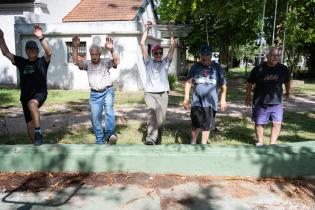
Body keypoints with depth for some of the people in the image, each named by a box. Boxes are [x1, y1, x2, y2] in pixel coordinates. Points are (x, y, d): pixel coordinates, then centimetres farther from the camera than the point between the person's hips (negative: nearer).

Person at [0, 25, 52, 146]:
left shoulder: (42, 61, -3)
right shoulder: (21, 62, 10)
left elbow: (49, 52, -22)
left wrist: (41, 38, -33)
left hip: (40, 93, -5)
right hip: (25, 96, 5)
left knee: (32, 104, -40)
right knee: (30, 126, 8)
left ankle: (39, 133, -29)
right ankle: (36, 145, 27)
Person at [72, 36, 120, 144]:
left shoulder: (106, 62, 1)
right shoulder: (87, 64, 8)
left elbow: (117, 61, -15)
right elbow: (76, 62, -6)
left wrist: (111, 49, -31)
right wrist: (75, 47, -18)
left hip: (107, 91, -3)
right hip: (94, 94, 3)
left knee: (109, 109, -30)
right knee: (95, 118, 3)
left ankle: (110, 134, -41)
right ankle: (100, 141, 14)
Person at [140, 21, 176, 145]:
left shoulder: (166, 62, 13)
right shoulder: (148, 62, 9)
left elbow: (173, 45, 7)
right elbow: (142, 44, 3)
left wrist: (170, 31, 4)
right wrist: (147, 29, 3)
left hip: (163, 94, 2)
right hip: (150, 93, -2)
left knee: (161, 119, 3)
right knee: (152, 112, -26)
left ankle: (157, 141, 15)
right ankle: (150, 139, -36)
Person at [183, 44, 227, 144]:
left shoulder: (217, 67, 6)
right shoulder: (195, 67, 6)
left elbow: (223, 85, 9)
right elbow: (188, 82, 4)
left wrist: (223, 99, 4)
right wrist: (186, 98, -2)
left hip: (211, 102, 0)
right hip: (197, 101, 0)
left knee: (207, 126, 6)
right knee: (196, 124, 0)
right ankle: (193, 143, 21)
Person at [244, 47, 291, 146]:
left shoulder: (283, 69, 1)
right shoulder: (258, 69, -8)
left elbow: (287, 81, 20)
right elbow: (250, 83, 1)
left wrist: (288, 92, 30)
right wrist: (248, 96, 4)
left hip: (277, 102, 2)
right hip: (260, 102, -2)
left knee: (277, 123, -1)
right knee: (259, 123, 8)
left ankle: (272, 144, 12)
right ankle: (260, 143, 26)